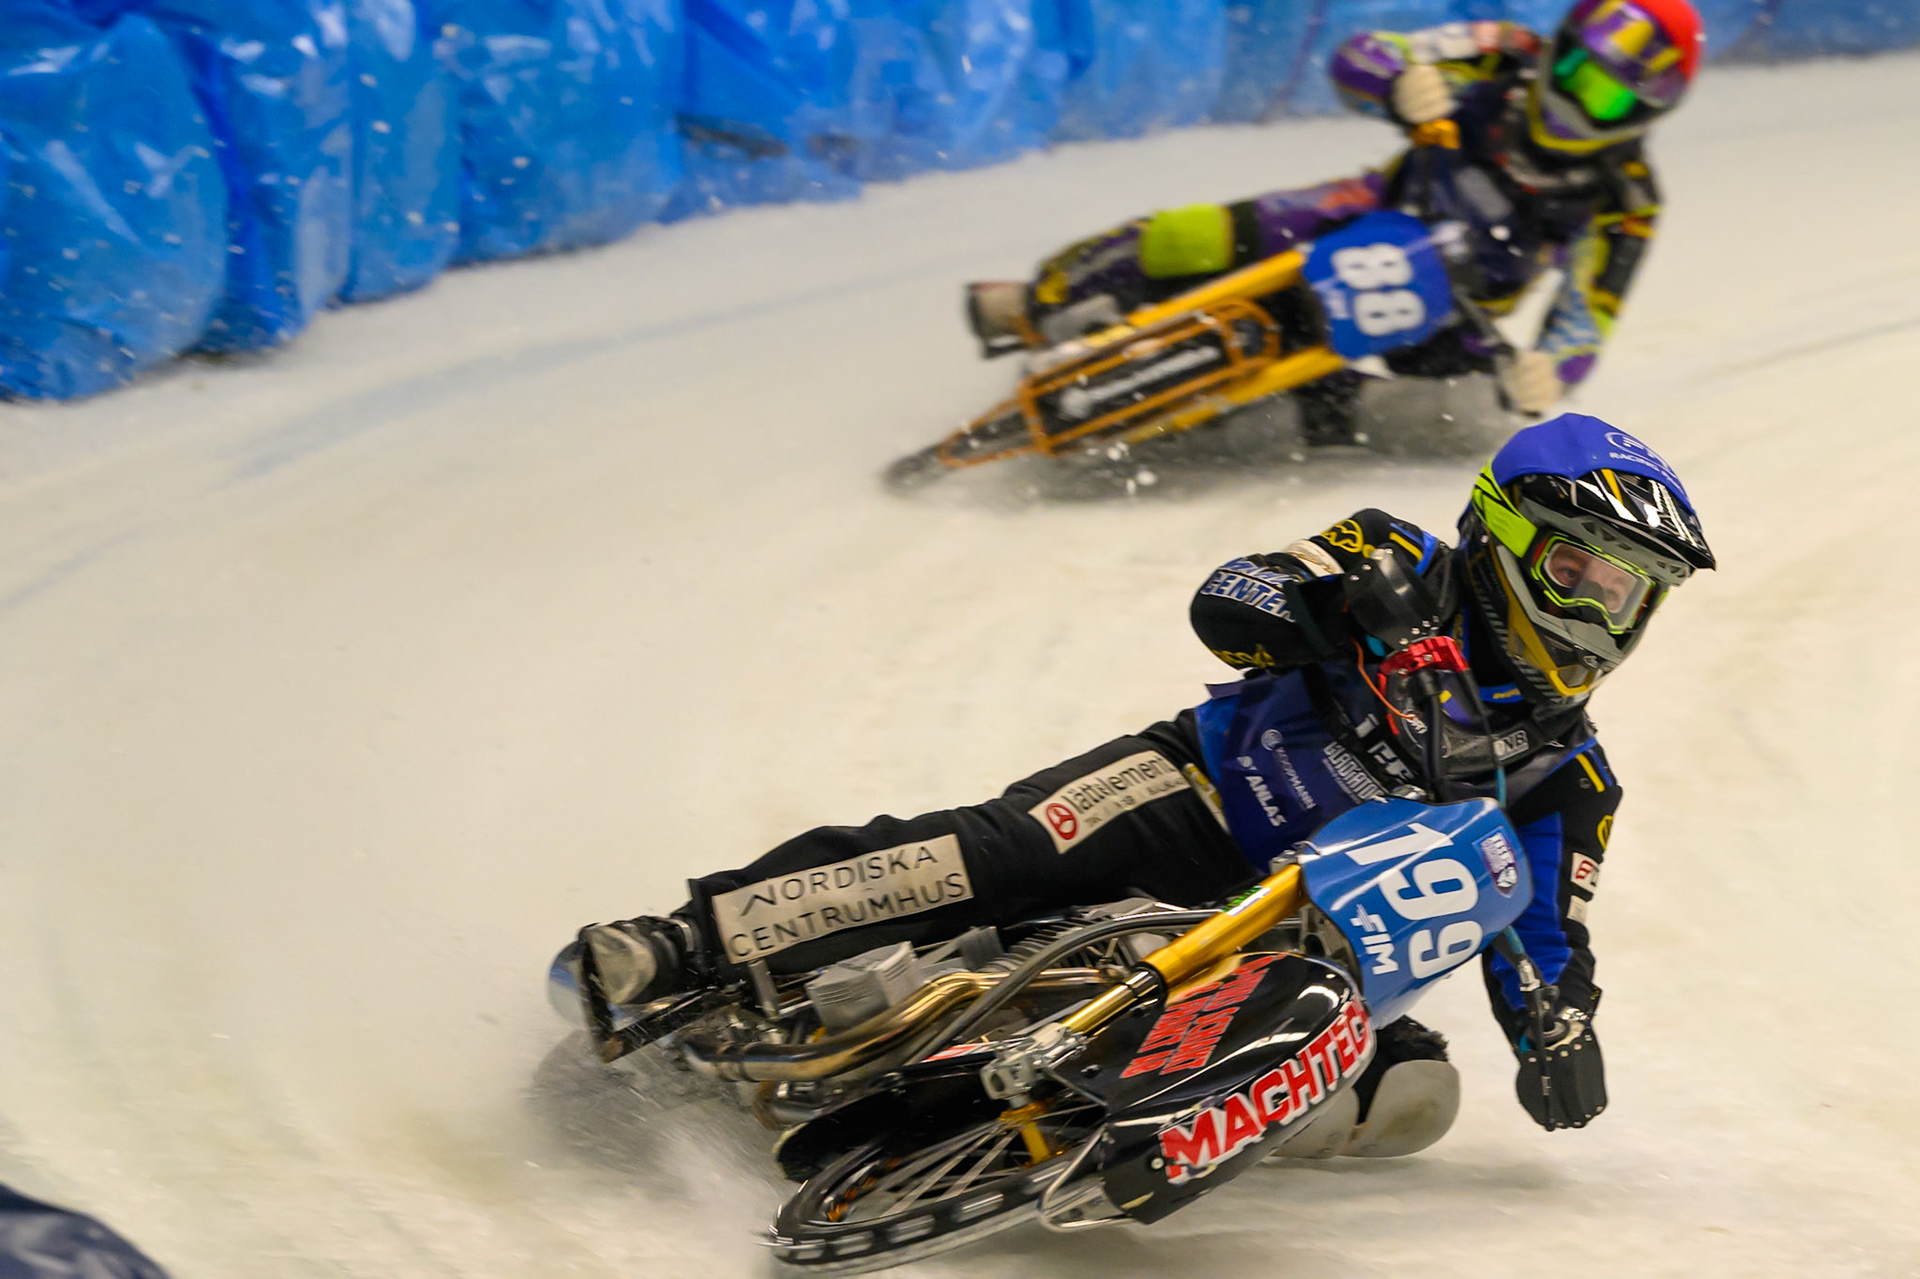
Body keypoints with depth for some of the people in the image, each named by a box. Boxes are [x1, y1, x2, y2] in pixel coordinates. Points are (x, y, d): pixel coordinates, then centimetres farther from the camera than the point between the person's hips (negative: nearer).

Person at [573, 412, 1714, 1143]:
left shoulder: (1569, 780, 9)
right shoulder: (1402, 568, 1)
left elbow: (1543, 939, 10)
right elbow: (1224, 600, -8)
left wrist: (1562, 1032, -10)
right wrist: (1331, 607, -25)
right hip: (1192, 793, -3)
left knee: (1413, 1084, -25)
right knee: (1000, 853, -30)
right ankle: (689, 947, -34)